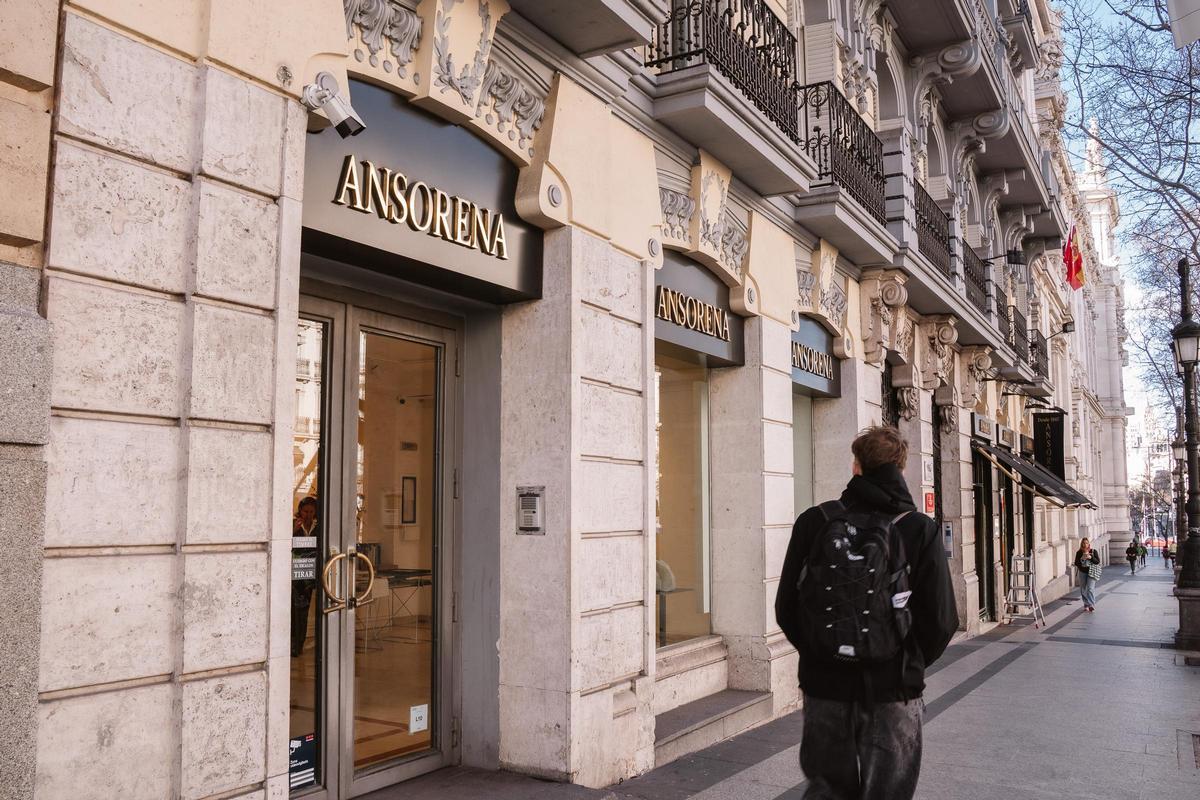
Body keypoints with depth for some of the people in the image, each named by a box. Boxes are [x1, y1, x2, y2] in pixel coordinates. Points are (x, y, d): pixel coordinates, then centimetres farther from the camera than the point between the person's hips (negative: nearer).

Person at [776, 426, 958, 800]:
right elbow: (941, 620, -9)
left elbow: (785, 608, -2)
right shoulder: (921, 531, -7)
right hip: (894, 691, -1)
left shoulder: (814, 522, -4)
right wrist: (909, 664, 10)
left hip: (824, 687, 1)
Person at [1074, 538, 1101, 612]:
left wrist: (1091, 557, -20)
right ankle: (1086, 604, 21)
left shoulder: (1093, 551, -2)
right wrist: (1081, 559, -17)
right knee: (1083, 590, 8)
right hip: (1082, 572, 3)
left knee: (1090, 589, -14)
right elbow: (1076, 563, 0)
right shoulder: (1079, 552, 2)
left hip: (1091, 572, -3)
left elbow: (1098, 561, -4)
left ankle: (1092, 605, -15)